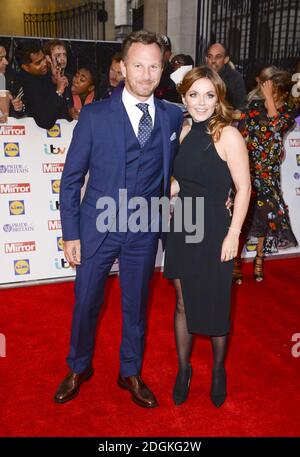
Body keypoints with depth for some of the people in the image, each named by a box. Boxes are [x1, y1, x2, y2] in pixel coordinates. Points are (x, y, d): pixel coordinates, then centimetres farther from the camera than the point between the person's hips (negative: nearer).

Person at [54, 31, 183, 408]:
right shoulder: (94, 115, -7)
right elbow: (71, 178, -5)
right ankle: (79, 368, 39)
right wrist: (70, 233, -7)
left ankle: (130, 373, 38)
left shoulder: (173, 117, 0)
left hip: (144, 230, 2)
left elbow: (173, 167, 14)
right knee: (85, 304, 12)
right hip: (97, 227, -1)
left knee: (136, 305, 15)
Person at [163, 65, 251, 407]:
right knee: (182, 303, 14)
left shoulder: (228, 135, -13)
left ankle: (218, 370, 37)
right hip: (181, 227, 5)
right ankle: (183, 369, 35)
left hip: (213, 231, -5)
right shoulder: (185, 132, 6)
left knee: (213, 307, 10)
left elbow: (243, 188, -13)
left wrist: (233, 235, -15)